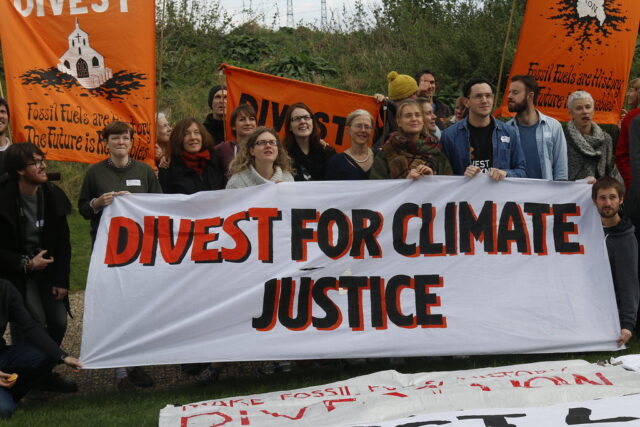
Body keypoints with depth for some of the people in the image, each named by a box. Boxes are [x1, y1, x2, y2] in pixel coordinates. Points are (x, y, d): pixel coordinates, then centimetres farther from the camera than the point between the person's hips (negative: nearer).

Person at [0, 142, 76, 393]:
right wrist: (26, 264, -17)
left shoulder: (53, 196, -1)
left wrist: (61, 280, 0)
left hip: (47, 270, 5)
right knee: (34, 324, -16)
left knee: (58, 322, -2)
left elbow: (63, 243, 5)